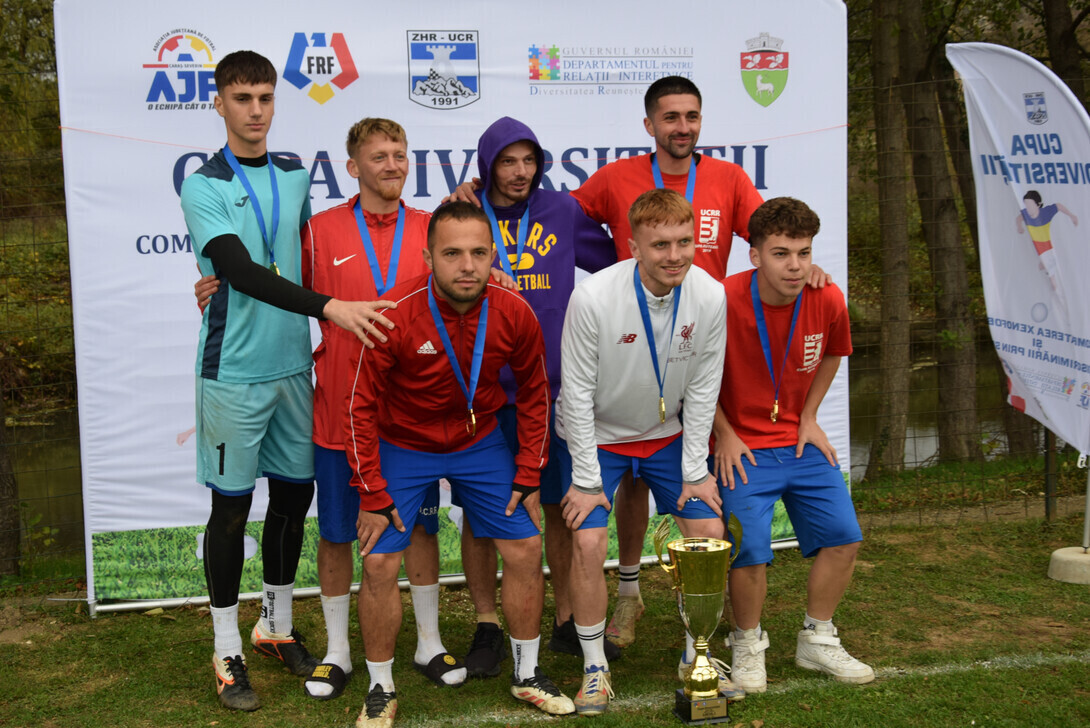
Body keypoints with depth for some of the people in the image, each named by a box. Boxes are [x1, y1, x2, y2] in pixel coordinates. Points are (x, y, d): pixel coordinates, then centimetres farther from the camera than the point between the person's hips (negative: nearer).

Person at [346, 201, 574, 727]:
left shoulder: (514, 314, -18)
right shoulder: (394, 316, -27)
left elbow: (533, 394, 0)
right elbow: (362, 406, -15)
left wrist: (529, 475, 0)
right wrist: (373, 494, -14)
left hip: (479, 442, 3)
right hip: (402, 447, -2)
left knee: (525, 550, 2)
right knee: (379, 562, -8)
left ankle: (527, 675, 23)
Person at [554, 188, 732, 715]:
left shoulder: (710, 297, -18)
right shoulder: (593, 298, -28)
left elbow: (702, 390, -7)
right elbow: (577, 393, -19)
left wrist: (695, 471, -5)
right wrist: (586, 479, -16)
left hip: (668, 434, 3)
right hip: (597, 436, -3)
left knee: (710, 534, -3)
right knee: (588, 542, -15)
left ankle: (697, 655, 18)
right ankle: (595, 666, 5)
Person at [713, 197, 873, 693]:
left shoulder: (827, 300, -10)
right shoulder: (722, 300, -21)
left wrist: (809, 418, 6)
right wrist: (724, 435, -7)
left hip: (799, 441, 4)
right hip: (742, 446, -4)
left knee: (844, 536, 1)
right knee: (750, 550, -14)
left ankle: (816, 641, 22)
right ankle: (748, 645, 14)